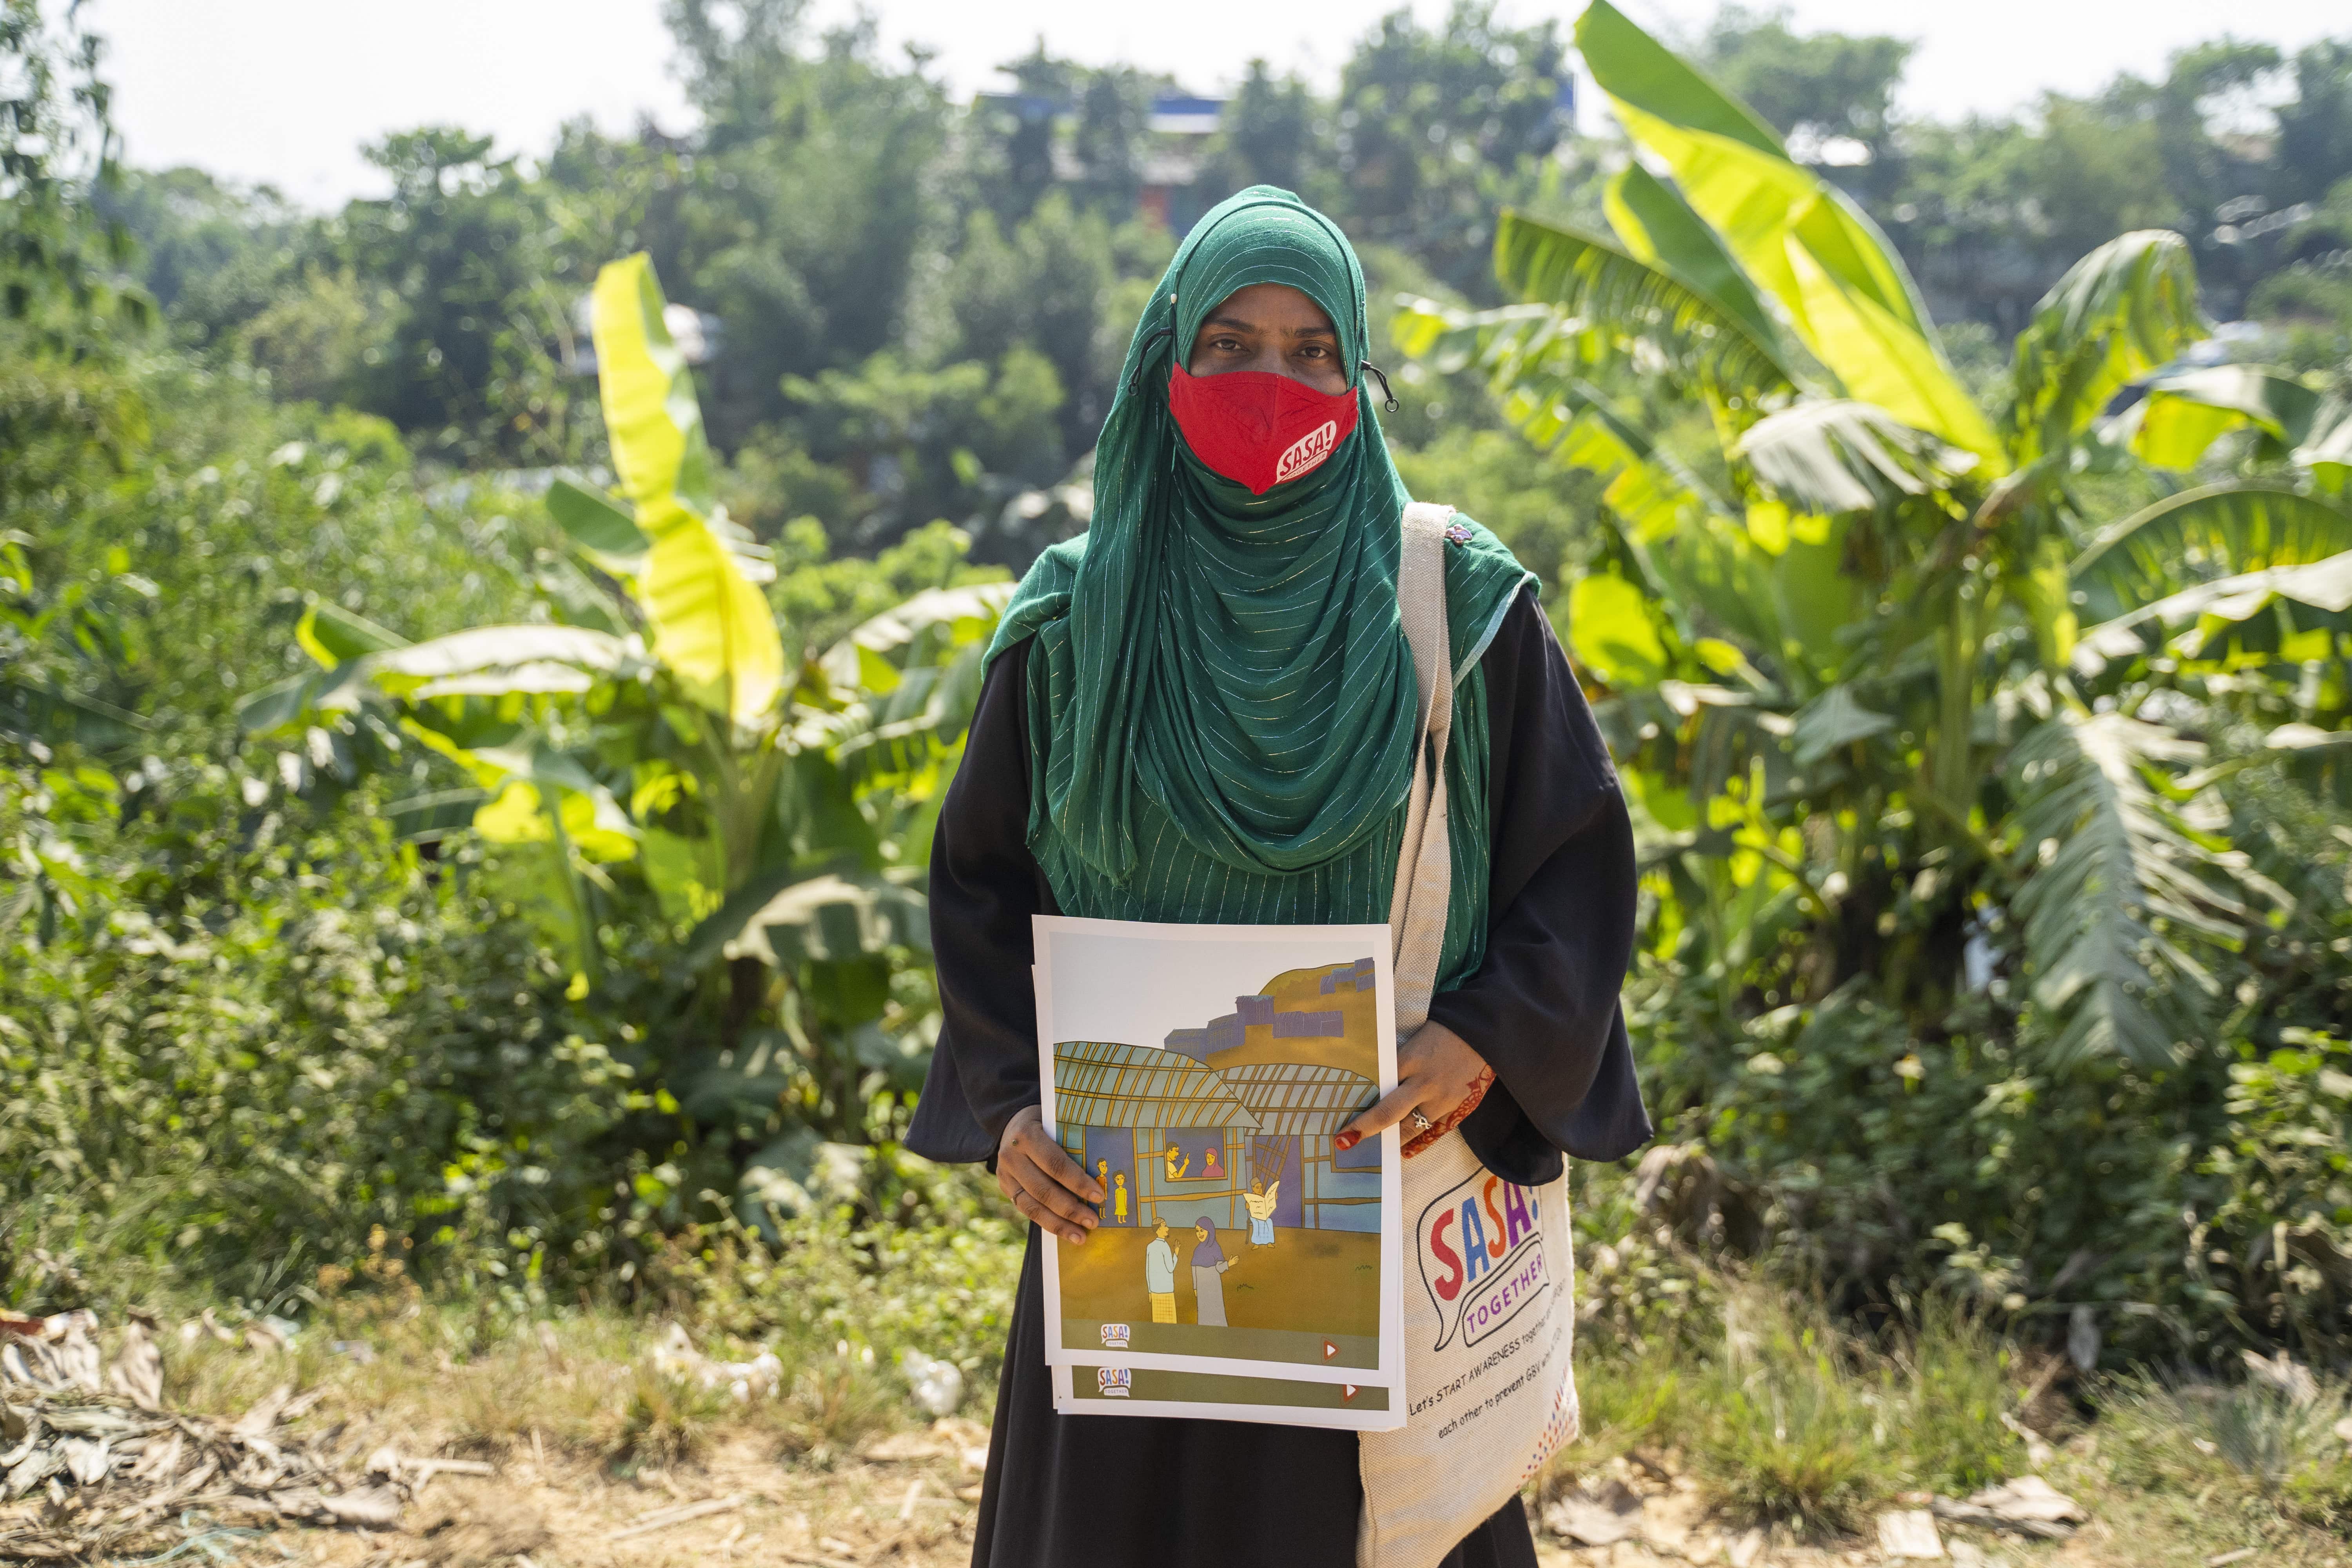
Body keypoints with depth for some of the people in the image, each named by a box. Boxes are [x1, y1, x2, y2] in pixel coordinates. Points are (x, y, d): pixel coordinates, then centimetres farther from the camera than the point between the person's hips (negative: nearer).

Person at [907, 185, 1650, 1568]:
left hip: (1387, 1174, -1)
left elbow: (1579, 856, 1)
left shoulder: (1462, 606, -2)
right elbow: (982, 880, 7)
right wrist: (1010, 1105, -6)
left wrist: (1487, 1040, -15)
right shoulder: (1077, 619, 1)